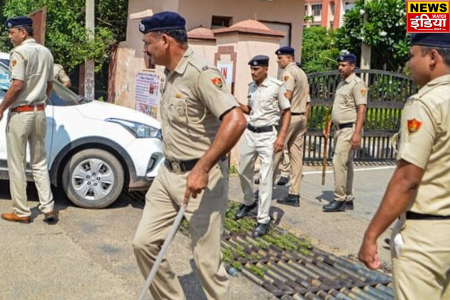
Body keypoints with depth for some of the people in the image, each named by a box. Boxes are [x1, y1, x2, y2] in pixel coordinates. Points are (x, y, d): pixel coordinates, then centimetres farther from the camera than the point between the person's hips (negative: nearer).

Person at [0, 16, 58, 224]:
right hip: (39, 112, 7)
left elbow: (18, 85, -21)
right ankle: (48, 208, 10)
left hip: (20, 113, -7)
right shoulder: (46, 52, 10)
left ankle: (21, 212, 8)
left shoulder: (19, 52, -13)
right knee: (40, 163, 13)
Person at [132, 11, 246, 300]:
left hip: (201, 177, -9)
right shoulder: (171, 75, 12)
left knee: (207, 259, 0)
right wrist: (171, 169, 16)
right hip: (168, 174, 9)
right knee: (144, 242, 8)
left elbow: (236, 121, -29)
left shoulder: (201, 72, -18)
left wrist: (202, 169, -31)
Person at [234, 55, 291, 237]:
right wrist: (236, 104, 1)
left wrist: (281, 136, -17)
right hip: (250, 132, 7)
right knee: (243, 171, 16)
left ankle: (263, 220, -2)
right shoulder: (251, 86, 8)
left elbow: (287, 112, -8)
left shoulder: (277, 86, -12)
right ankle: (249, 202, 41)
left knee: (265, 178, -7)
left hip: (267, 135, -7)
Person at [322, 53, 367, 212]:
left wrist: (357, 133, -26)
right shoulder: (342, 84, 16)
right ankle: (348, 199, 19)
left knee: (339, 162, -12)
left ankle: (339, 199, -5)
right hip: (341, 129, 9)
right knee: (346, 164, 12)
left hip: (349, 129, -9)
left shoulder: (357, 84, -12)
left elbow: (361, 109, -19)